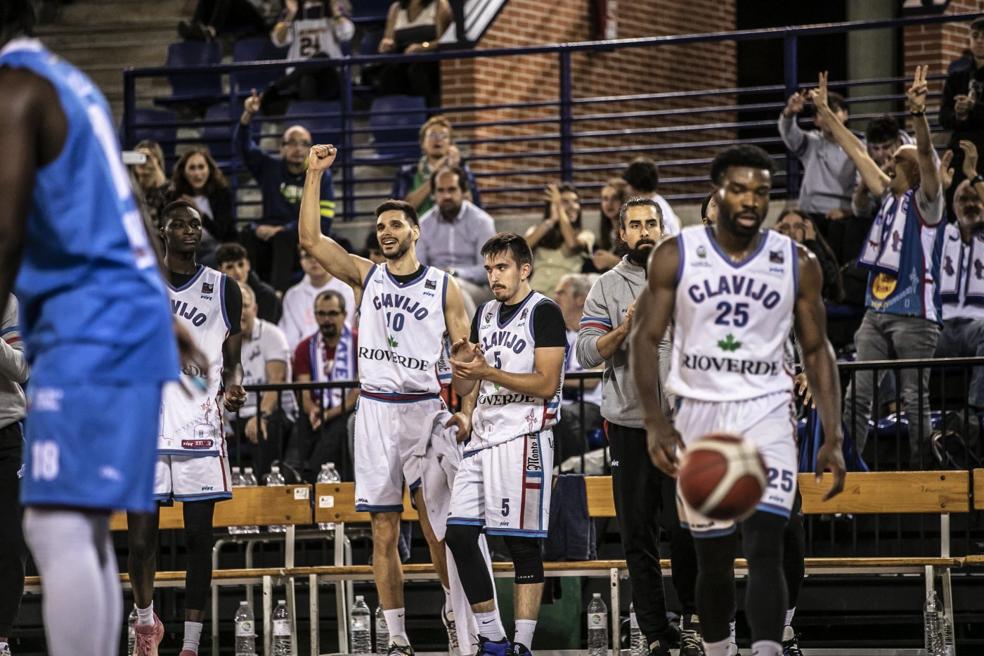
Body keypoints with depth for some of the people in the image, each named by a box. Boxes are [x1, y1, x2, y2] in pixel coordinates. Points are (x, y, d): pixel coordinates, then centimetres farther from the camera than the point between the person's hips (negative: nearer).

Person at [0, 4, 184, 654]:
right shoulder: (70, 82, 20)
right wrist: (159, 313, 33)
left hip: (88, 332, -10)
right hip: (129, 320, 10)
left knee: (58, 526, -15)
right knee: (84, 531, 12)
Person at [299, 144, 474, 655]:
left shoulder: (444, 287, 5)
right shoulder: (366, 276, 9)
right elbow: (311, 240, -1)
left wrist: (466, 411, -8)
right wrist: (314, 176, -6)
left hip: (423, 408, -2)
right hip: (374, 411, 2)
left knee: (434, 522, -15)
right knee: (383, 532, 2)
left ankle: (454, 608, 3)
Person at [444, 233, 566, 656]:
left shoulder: (544, 313, -6)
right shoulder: (485, 314, 17)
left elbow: (546, 384, -14)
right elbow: (464, 389, 19)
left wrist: (488, 372, -19)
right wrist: (461, 363, -4)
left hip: (523, 438, -8)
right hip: (483, 437, 8)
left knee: (522, 543, -6)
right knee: (459, 534, 2)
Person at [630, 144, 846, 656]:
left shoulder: (797, 264, 1)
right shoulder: (675, 257, -2)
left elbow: (816, 350, 7)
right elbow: (646, 337, -2)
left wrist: (833, 439, 0)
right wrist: (655, 422, -15)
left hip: (766, 413, -1)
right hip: (698, 413, 1)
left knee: (764, 550, -17)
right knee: (712, 559, 9)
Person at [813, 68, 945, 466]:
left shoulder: (925, 202, -3)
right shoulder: (889, 195, 15)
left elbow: (926, 156, -20)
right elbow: (858, 153, 22)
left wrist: (918, 114, -36)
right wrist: (825, 113, 26)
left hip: (914, 315, -7)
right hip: (876, 311, 7)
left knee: (914, 399, -3)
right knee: (857, 394, 1)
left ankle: (918, 472, 2)